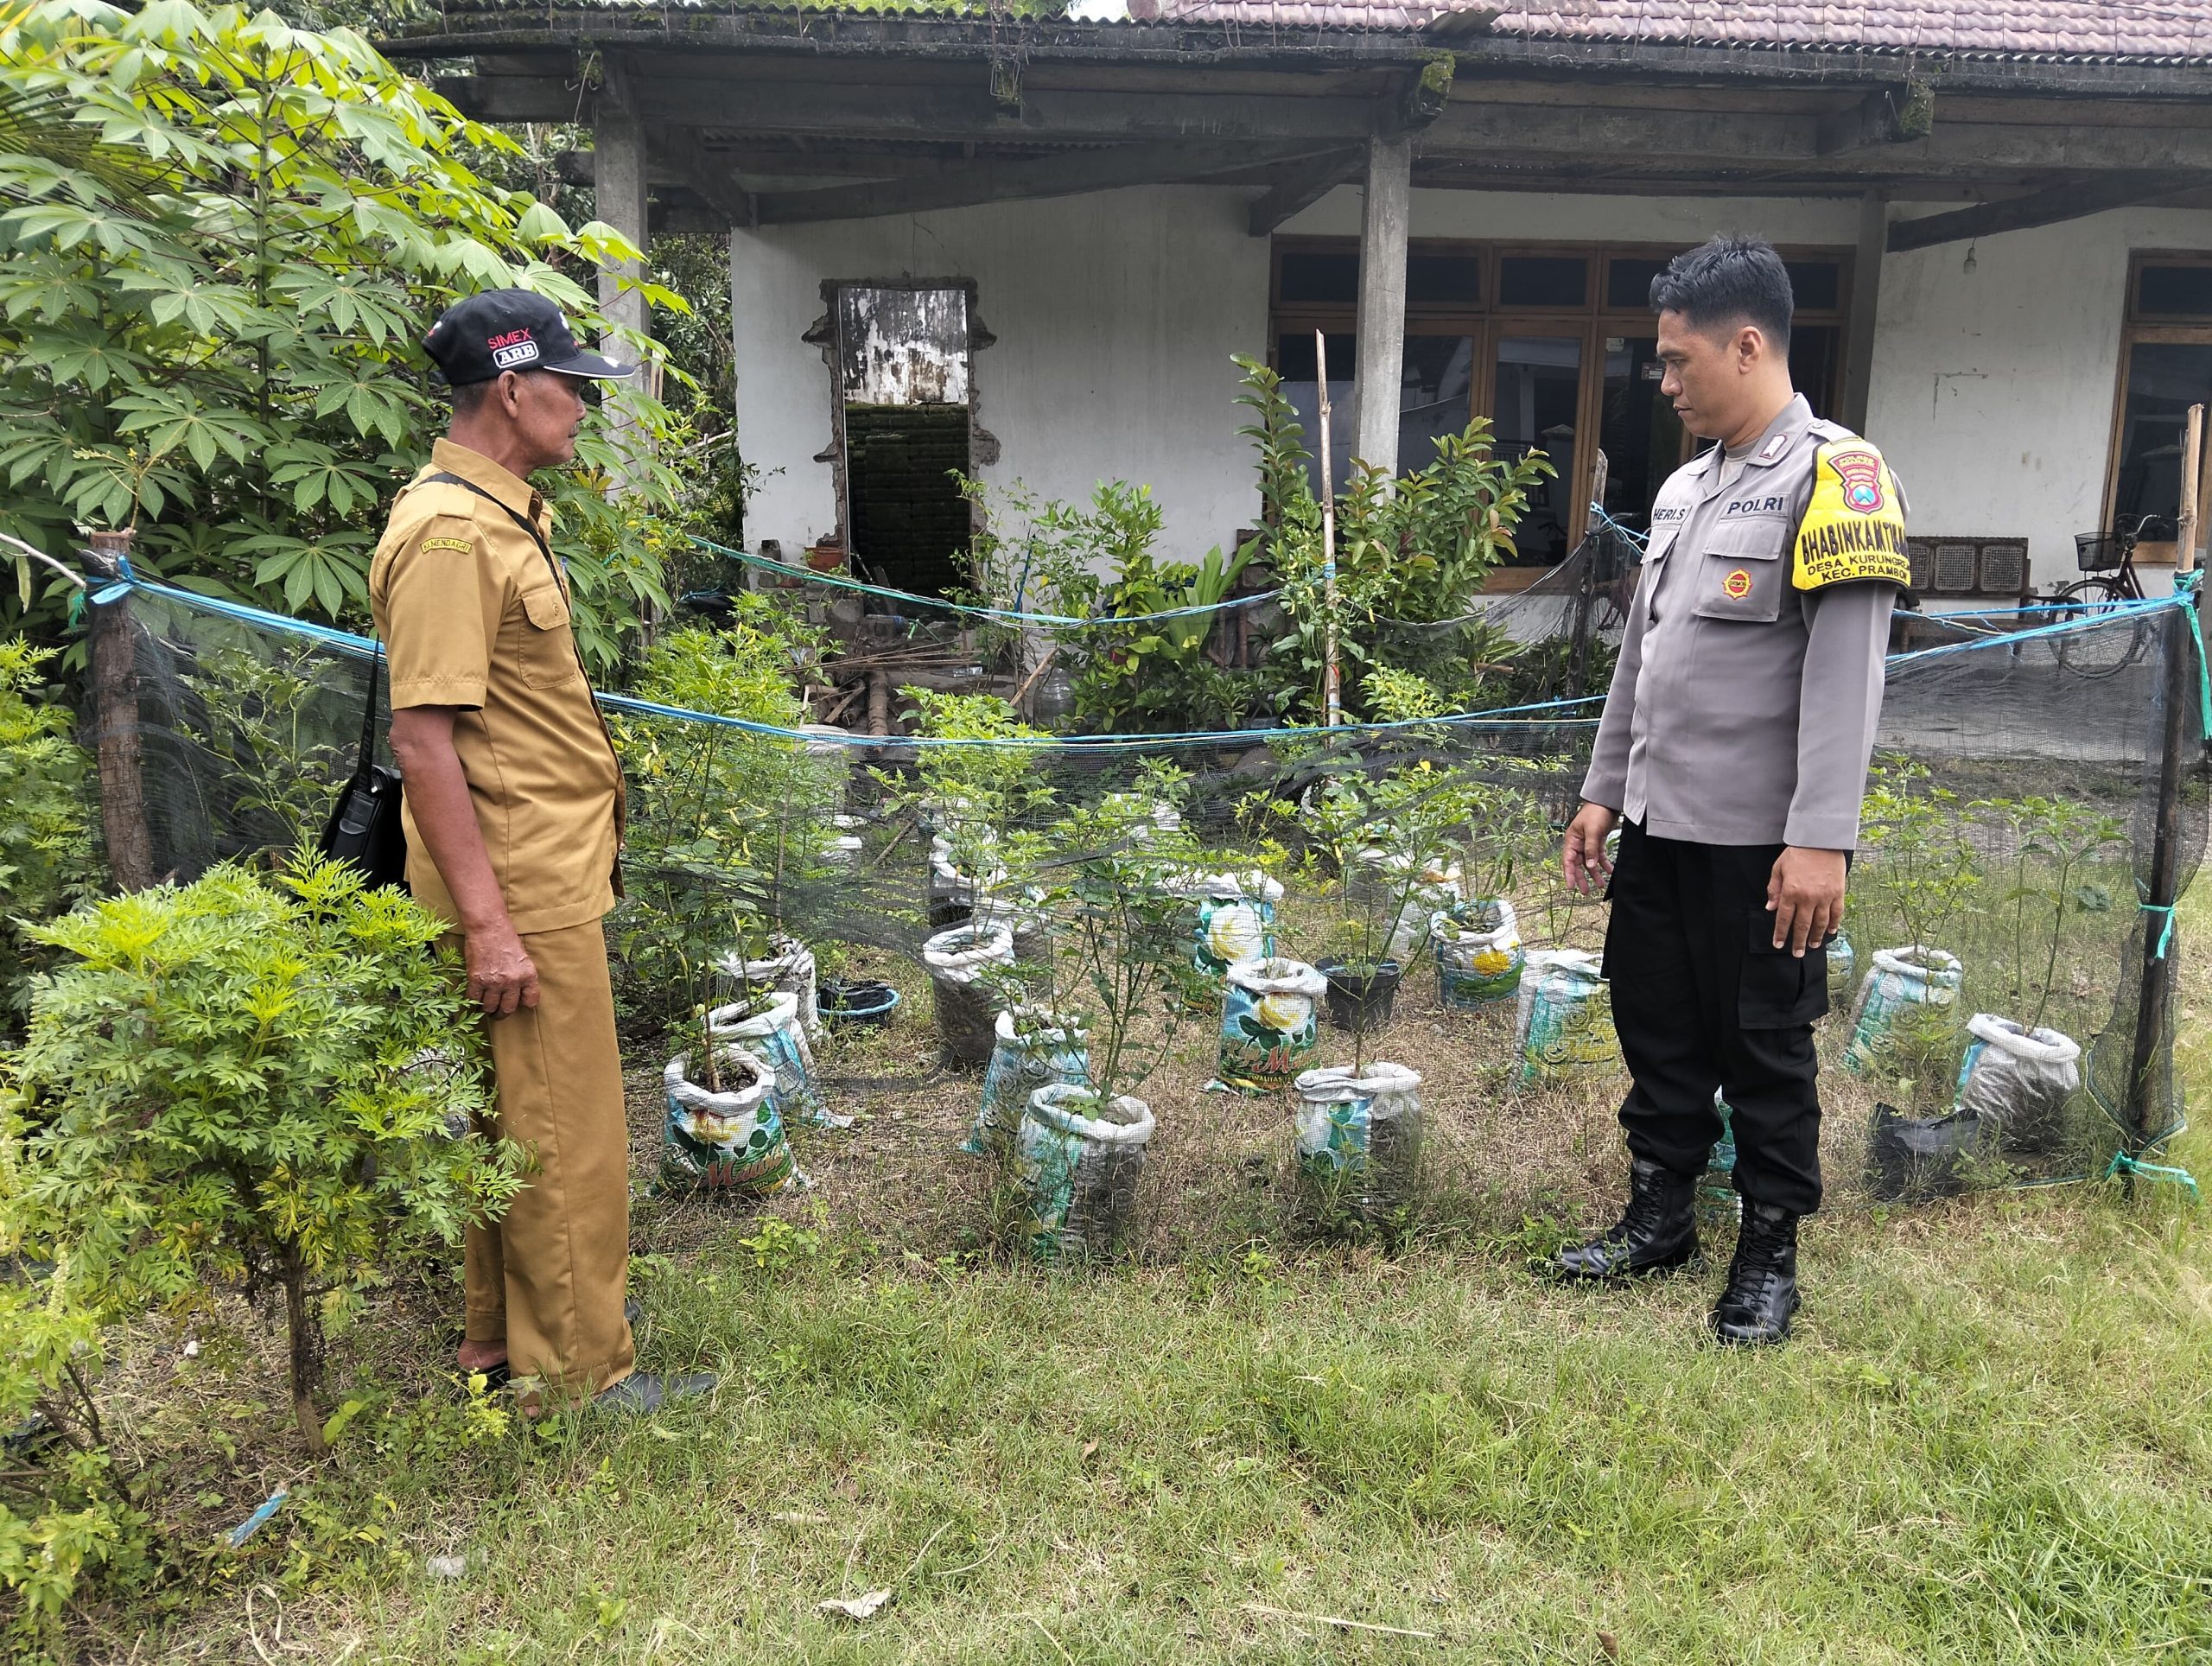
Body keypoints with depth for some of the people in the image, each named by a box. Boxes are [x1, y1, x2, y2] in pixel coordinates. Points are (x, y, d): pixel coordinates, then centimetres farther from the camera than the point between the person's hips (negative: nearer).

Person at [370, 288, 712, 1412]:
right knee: (568, 1134, 0)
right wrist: (486, 923, -24)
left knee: (515, 1116, 18)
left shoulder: (502, 515, 14)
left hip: (547, 876, 10)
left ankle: (503, 1333, 33)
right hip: (523, 892, -10)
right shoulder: (450, 531, -18)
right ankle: (577, 1368, 15)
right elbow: (423, 739, -22)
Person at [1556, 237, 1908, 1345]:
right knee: (1657, 1034, 15)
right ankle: (1659, 1218, 31)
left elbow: (1846, 670, -18)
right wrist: (1603, 790, 17)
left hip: (1759, 840, -7)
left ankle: (1769, 1253, 22)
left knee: (1764, 1052, 6)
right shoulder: (1684, 488, 13)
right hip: (1660, 828, 7)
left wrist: (1822, 839, -24)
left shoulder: (1833, 475, -11)